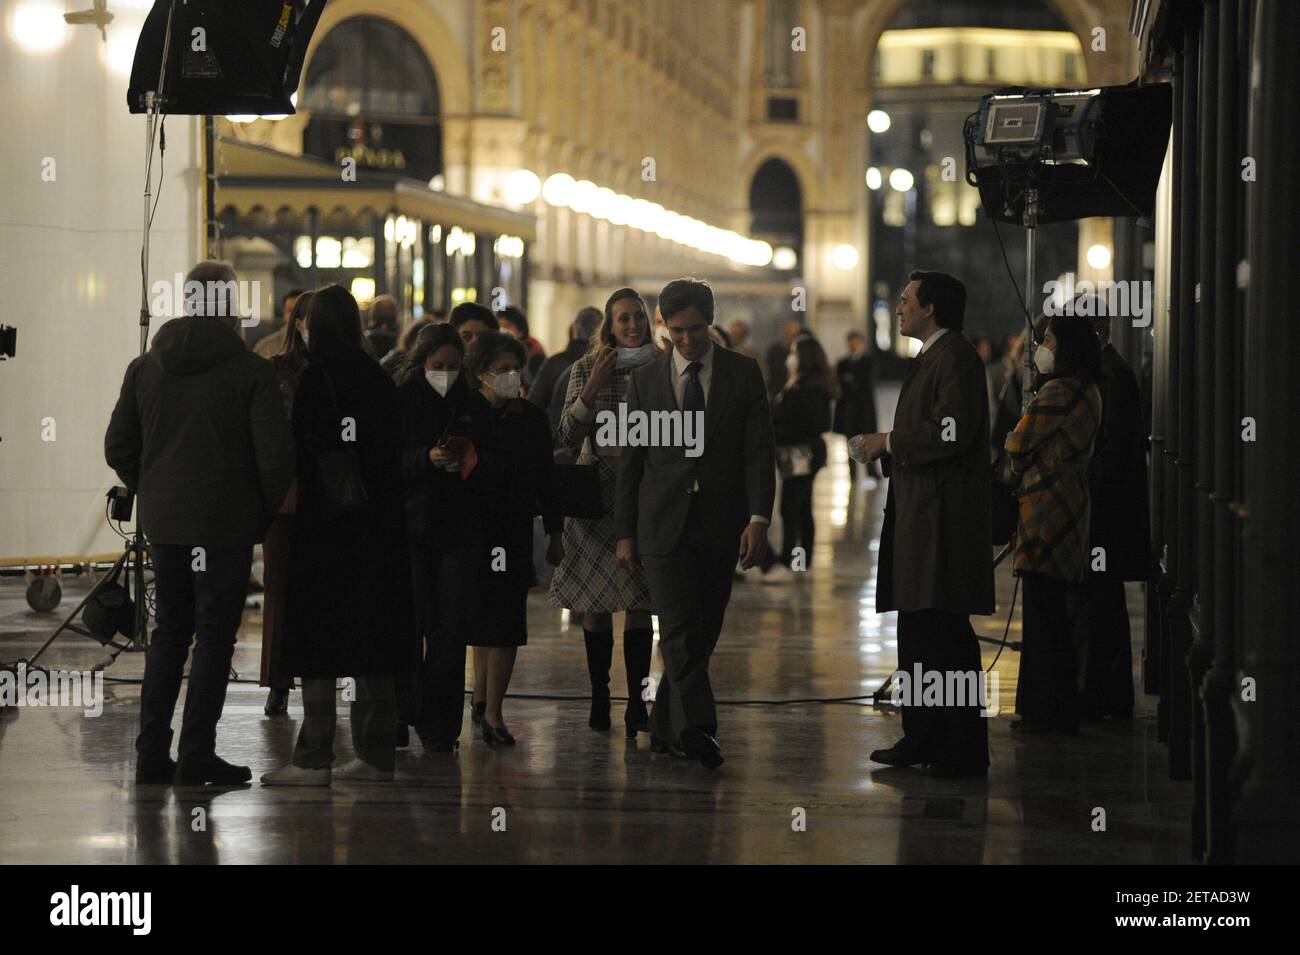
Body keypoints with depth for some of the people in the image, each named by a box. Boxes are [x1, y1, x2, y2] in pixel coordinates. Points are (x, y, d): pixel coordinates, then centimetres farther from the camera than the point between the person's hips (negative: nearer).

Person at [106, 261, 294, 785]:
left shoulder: (145, 367, 4)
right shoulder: (251, 371, -10)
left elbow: (118, 448, 7)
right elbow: (275, 455, -13)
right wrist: (264, 511, 2)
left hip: (163, 524, 5)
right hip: (226, 525, -5)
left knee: (169, 631, 14)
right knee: (214, 635, 2)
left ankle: (152, 755, 12)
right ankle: (197, 755, 0)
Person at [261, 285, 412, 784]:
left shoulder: (317, 378, -12)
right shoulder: (380, 380, 7)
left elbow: (300, 451, -14)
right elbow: (394, 454, 11)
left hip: (325, 526, -6)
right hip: (377, 529, 7)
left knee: (317, 644, -3)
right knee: (372, 639, 11)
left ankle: (314, 758, -4)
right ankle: (375, 753, 13)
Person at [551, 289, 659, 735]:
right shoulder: (586, 368, 2)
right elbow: (566, 438, -4)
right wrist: (593, 386, -12)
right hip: (596, 493, 0)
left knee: (639, 599, -3)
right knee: (596, 602, 3)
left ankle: (636, 701, -2)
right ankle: (599, 698, 11)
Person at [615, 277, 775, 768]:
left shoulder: (743, 374, 4)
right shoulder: (646, 379, 7)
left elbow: (759, 451, -1)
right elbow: (630, 461, 8)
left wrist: (758, 518, -13)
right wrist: (624, 533, 4)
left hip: (721, 525, 1)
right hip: (664, 523, -1)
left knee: (702, 632, 5)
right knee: (680, 629, -13)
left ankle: (665, 729, 16)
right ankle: (697, 728, -21)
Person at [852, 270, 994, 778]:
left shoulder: (956, 357, -13)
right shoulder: (930, 358, 20)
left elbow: (952, 432, -23)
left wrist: (890, 443, -12)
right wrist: (885, 448, 9)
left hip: (943, 520, -11)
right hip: (917, 516, 11)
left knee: (945, 636, -9)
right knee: (917, 632, 14)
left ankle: (964, 750, -5)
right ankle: (922, 739, 21)